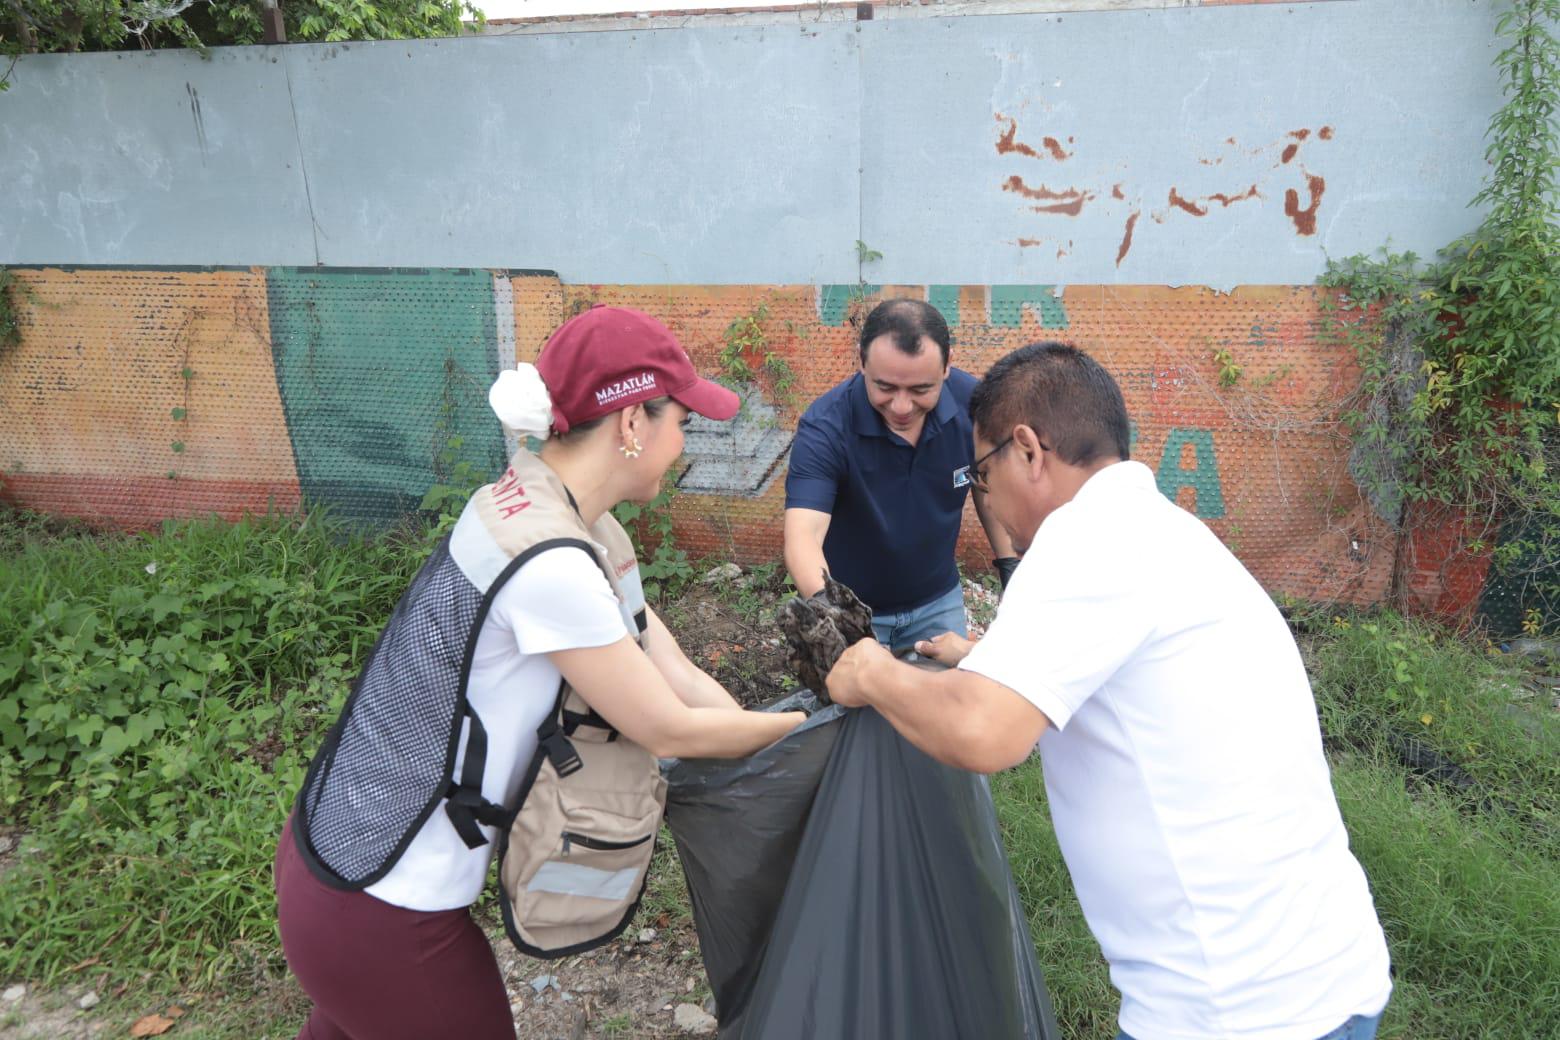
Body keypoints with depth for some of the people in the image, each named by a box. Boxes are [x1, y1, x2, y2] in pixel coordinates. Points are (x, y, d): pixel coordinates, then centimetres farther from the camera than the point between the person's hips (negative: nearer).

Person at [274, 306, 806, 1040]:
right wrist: (807, 723, -5)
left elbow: (674, 676, -1)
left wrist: (770, 737, 0)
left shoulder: (532, 504, -3)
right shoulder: (549, 564, -30)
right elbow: (670, 731, -18)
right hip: (379, 910, -8)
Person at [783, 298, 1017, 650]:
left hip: (938, 601, 3)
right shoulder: (823, 428, -28)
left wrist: (1010, 565, 1)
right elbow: (803, 533, -39)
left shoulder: (969, 400, -17)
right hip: (850, 609, -3)